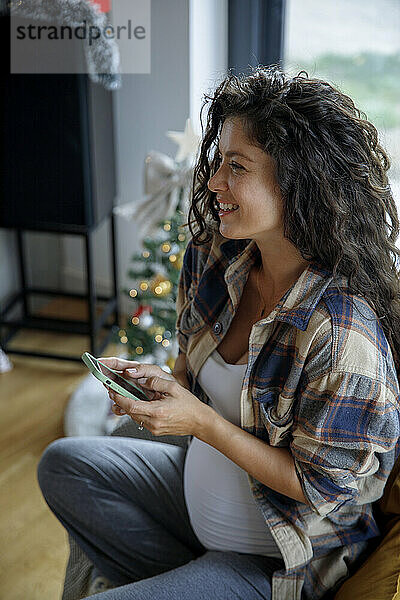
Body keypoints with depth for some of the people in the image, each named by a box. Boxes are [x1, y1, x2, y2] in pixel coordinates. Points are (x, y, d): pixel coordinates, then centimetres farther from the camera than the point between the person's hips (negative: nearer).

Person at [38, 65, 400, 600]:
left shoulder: (342, 331, -33)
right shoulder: (218, 256, -9)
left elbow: (322, 486, -22)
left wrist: (203, 423, -27)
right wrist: (161, 381, -13)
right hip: (200, 487, 8)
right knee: (63, 464, 12)